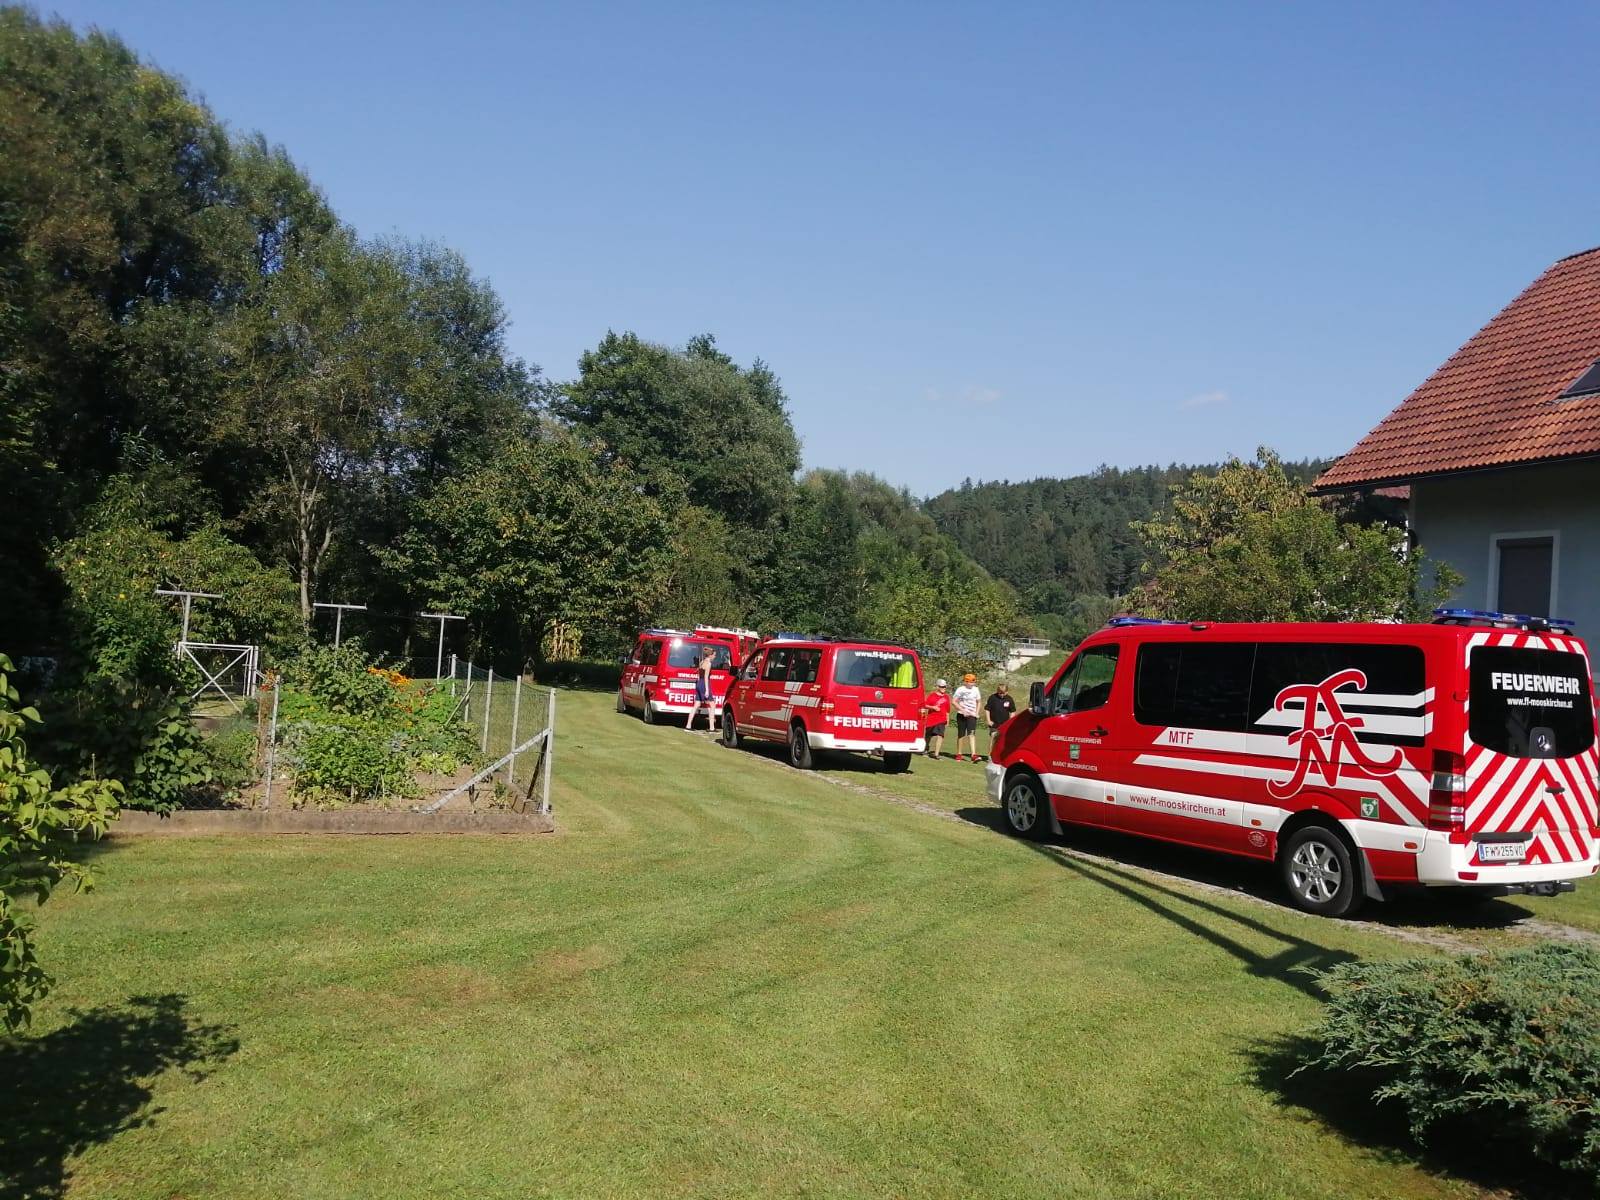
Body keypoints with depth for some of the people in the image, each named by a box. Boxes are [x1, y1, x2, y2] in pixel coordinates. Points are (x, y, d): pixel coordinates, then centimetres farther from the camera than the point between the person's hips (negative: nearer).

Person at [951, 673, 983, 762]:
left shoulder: (976, 690, 9)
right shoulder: (960, 689, -3)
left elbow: (978, 702, 20)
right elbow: (953, 701, -5)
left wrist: (977, 713, 6)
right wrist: (962, 710, -14)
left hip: (972, 715, 2)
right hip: (961, 715, -2)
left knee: (972, 734, -13)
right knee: (961, 734, 5)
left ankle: (973, 754, -24)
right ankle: (959, 755, 16)